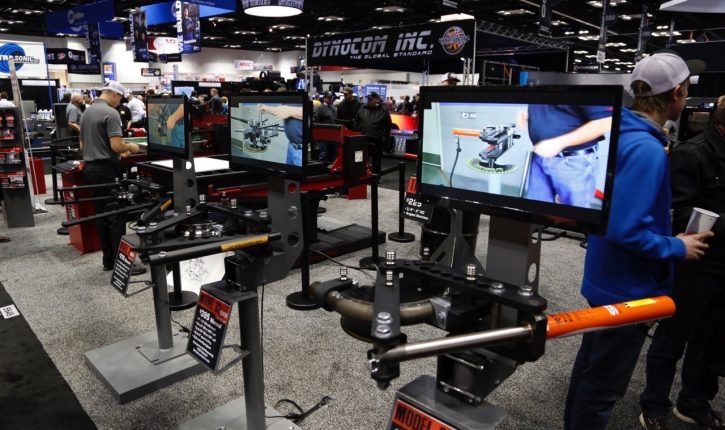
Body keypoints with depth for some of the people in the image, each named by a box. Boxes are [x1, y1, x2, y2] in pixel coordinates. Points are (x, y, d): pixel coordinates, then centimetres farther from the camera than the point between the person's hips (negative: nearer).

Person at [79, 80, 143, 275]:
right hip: (106, 170, -9)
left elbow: (82, 145, 22)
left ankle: (109, 260, 16)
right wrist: (130, 147, -2)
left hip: (90, 167, 9)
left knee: (102, 216, 11)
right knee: (116, 216, -7)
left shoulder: (86, 112, 15)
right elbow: (116, 145, -23)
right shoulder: (110, 113, -14)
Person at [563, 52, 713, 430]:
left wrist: (668, 235, 13)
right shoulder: (646, 148, -26)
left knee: (591, 364, 24)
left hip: (608, 279, 10)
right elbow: (625, 230, -31)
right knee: (603, 384, 8)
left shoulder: (621, 132, 3)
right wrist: (677, 248, -15)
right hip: (628, 287, -9)